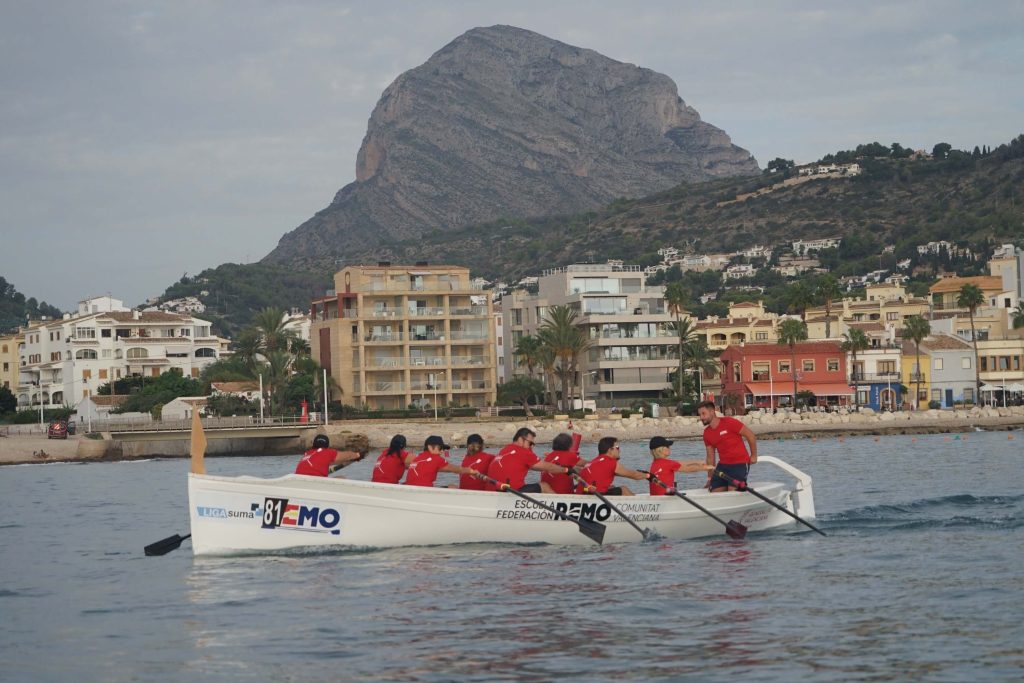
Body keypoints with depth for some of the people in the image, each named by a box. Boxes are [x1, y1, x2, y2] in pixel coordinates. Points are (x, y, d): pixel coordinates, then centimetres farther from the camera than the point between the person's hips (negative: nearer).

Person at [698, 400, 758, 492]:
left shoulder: (729, 422, -12)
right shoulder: (707, 433, 7)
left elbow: (750, 435, -6)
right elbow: (710, 456, 14)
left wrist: (754, 456, 1)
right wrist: (710, 477, 11)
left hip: (740, 464, -6)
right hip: (723, 465, 6)